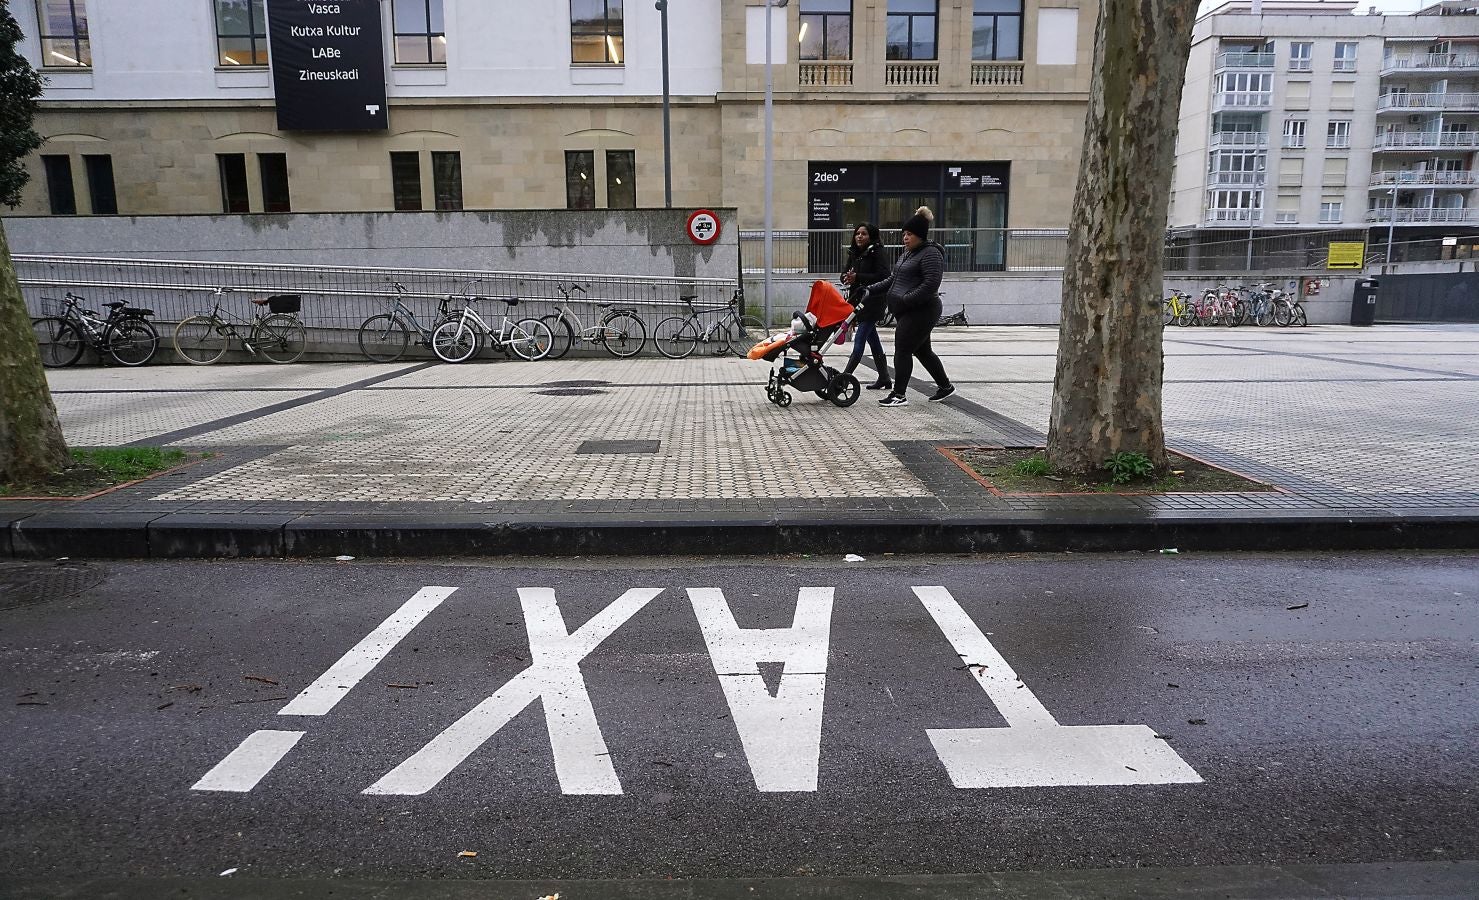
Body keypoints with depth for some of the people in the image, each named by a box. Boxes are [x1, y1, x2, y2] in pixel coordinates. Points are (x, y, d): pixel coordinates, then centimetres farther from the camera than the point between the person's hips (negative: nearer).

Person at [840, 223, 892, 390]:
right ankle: (884, 379, 20)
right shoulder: (854, 253, 12)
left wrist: (858, 277, -21)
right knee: (873, 341, 12)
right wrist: (847, 278, -12)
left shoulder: (876, 253, -9)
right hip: (858, 300, 8)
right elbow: (845, 272, 12)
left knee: (859, 341, -10)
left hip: (873, 302, -8)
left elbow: (883, 276, -18)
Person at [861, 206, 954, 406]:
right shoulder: (909, 253, 18)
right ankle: (945, 386, 29)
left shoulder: (931, 254, -12)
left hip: (920, 311, -10)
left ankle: (899, 395, -2)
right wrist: (871, 290, 13)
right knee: (922, 351, 15)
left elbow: (931, 284, -22)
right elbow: (893, 279, 23)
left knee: (902, 350, -9)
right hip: (908, 312, 10)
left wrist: (905, 300, -24)